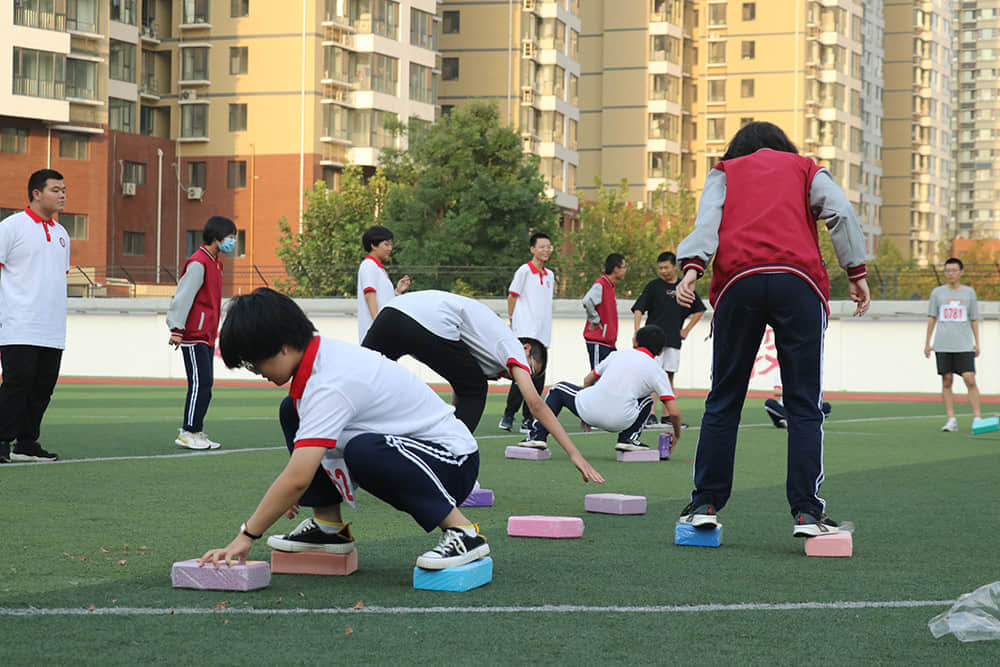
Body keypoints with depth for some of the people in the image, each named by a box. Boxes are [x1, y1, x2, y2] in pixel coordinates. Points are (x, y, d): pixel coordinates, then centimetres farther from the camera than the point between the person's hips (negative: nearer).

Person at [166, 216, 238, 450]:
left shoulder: (214, 262, 17)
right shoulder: (198, 263, -13)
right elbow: (183, 295, -17)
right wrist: (177, 329, -19)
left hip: (207, 335, 10)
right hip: (194, 335, -10)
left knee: (204, 385, 9)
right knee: (200, 383, -11)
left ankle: (195, 432, 13)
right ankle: (188, 433, -7)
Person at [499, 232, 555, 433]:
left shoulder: (550, 275, 16)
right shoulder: (524, 271, -4)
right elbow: (511, 298, -2)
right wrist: (512, 321, -2)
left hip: (543, 334, 7)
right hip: (525, 333, -7)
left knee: (538, 378, 4)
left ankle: (528, 420, 9)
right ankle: (508, 416, -4)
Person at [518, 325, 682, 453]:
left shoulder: (618, 354, 20)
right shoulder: (658, 372, 12)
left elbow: (588, 380, 30)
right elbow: (674, 412, 5)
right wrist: (676, 435, 25)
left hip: (589, 410, 1)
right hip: (619, 422, -1)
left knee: (558, 389, 30)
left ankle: (538, 434, 14)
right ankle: (629, 438, 10)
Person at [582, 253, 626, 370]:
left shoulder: (610, 286, 16)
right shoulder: (600, 285, -15)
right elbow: (587, 301, -32)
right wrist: (595, 320, -21)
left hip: (609, 342, 10)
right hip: (598, 342, -10)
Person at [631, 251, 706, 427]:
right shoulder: (653, 286, 1)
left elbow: (699, 310, 22)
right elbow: (638, 309, -3)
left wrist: (687, 329, 13)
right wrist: (637, 331, -17)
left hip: (674, 340, 4)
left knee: (669, 376, 7)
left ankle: (666, 416, 11)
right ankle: (650, 415, -14)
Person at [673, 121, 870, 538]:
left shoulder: (724, 172, 25)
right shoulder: (805, 169, 26)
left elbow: (707, 219, 5)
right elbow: (841, 212, 8)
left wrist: (692, 267, -8)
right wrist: (856, 273, 5)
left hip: (738, 282, 1)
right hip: (798, 282, -1)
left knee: (723, 399, 8)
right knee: (803, 404, 0)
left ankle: (705, 503, 7)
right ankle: (806, 511, -8)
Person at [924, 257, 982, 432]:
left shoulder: (969, 292, 8)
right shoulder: (937, 292, 8)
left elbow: (974, 319, 11)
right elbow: (932, 318, 12)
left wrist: (977, 343, 5)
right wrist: (927, 342, 8)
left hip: (964, 345, -1)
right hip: (942, 345, 1)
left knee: (970, 380, -10)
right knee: (946, 382, 0)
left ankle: (977, 418, -6)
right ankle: (951, 420, 4)